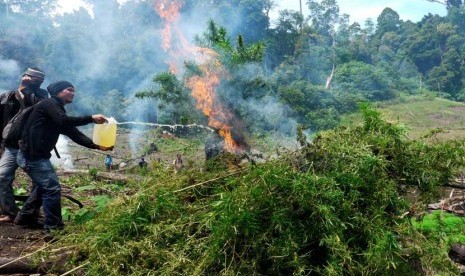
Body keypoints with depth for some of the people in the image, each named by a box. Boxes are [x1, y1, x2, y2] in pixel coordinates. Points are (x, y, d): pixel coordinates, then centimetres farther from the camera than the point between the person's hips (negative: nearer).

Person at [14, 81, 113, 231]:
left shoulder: (58, 110, 17)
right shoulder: (49, 103, -10)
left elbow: (74, 134, 10)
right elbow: (64, 121, -28)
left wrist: (97, 145, 0)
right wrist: (91, 118, -25)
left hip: (37, 155, 10)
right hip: (32, 155, -10)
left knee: (43, 187, 24)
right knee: (52, 188, -10)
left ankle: (24, 217, 36)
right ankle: (53, 228, -3)